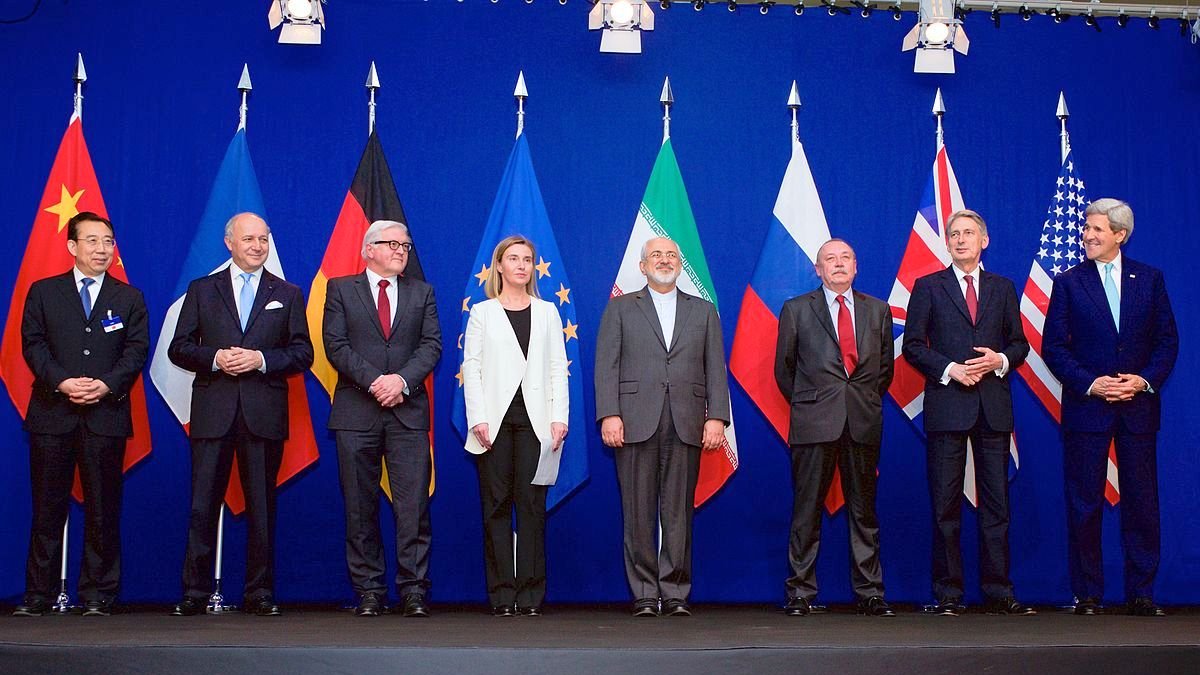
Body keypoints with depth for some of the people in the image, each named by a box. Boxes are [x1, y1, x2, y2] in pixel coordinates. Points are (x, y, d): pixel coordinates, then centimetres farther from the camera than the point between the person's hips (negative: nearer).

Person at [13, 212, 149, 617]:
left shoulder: (129, 298, 12)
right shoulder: (43, 292, 11)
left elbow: (137, 349, 3)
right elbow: (32, 343, 2)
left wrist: (107, 384, -13)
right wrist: (62, 382, -13)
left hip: (106, 413, 0)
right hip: (52, 413, 0)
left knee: (103, 508, 2)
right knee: (48, 507, 3)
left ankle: (98, 594, 9)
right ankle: (38, 595, 10)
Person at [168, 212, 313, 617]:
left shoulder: (288, 294, 11)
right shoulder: (202, 290, 11)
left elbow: (302, 353, 6)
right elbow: (179, 348, 7)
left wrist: (261, 359, -10)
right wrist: (214, 358, -11)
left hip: (264, 412, 0)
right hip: (213, 412, 0)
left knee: (262, 505, 4)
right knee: (203, 504, 0)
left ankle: (260, 593, 11)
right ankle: (195, 592, 7)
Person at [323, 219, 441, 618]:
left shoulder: (422, 292, 15)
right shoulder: (340, 289, 9)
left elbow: (431, 345, 4)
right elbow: (336, 345, -1)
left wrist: (402, 380, -13)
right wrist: (374, 382, -13)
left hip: (409, 411, 1)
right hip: (357, 412, -1)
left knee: (413, 506, -5)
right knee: (361, 507, 3)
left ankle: (414, 591, 0)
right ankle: (369, 592, 10)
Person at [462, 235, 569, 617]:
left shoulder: (547, 312, 14)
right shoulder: (482, 313, 10)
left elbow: (558, 368, 8)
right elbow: (471, 367, 3)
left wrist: (559, 417, -3)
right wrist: (478, 418, -8)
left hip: (535, 420, 1)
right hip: (496, 419, 0)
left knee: (531, 504, -2)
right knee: (496, 505, 0)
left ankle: (530, 595, 2)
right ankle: (502, 595, 5)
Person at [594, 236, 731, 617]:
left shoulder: (703, 311, 17)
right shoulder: (620, 308, 12)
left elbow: (715, 369, 9)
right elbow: (606, 366, 4)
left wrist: (717, 417, -3)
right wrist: (609, 414, -8)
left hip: (686, 425, 1)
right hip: (636, 424, -1)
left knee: (679, 513, 2)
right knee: (639, 514, 0)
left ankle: (675, 593, 9)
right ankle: (645, 594, 8)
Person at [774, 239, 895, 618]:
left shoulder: (878, 311, 13)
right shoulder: (796, 310, 7)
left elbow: (885, 366, 17)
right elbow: (784, 367, 11)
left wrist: (868, 401, 10)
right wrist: (805, 403, 8)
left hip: (864, 425, 2)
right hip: (814, 424, -2)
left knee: (864, 509, 6)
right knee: (807, 511, 0)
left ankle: (869, 593, 13)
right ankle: (800, 593, 7)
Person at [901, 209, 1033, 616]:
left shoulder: (1003, 288, 14)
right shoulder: (928, 287, 7)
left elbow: (1019, 343, 15)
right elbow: (913, 345, 2)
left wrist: (1000, 360, -6)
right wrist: (949, 369, -11)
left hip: (994, 406, 2)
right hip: (947, 404, -2)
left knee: (996, 502, 3)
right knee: (946, 503, 0)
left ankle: (998, 593, 9)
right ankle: (948, 594, 6)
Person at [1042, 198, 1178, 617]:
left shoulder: (1150, 279, 8)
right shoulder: (1069, 282, 4)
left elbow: (1167, 341, 7)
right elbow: (1054, 347, 1)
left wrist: (1145, 380, -9)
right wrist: (1090, 383, -11)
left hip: (1139, 406, 1)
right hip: (1086, 407, -1)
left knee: (1142, 501, 4)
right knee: (1085, 504, 1)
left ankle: (1141, 594, 13)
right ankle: (1087, 594, 10)